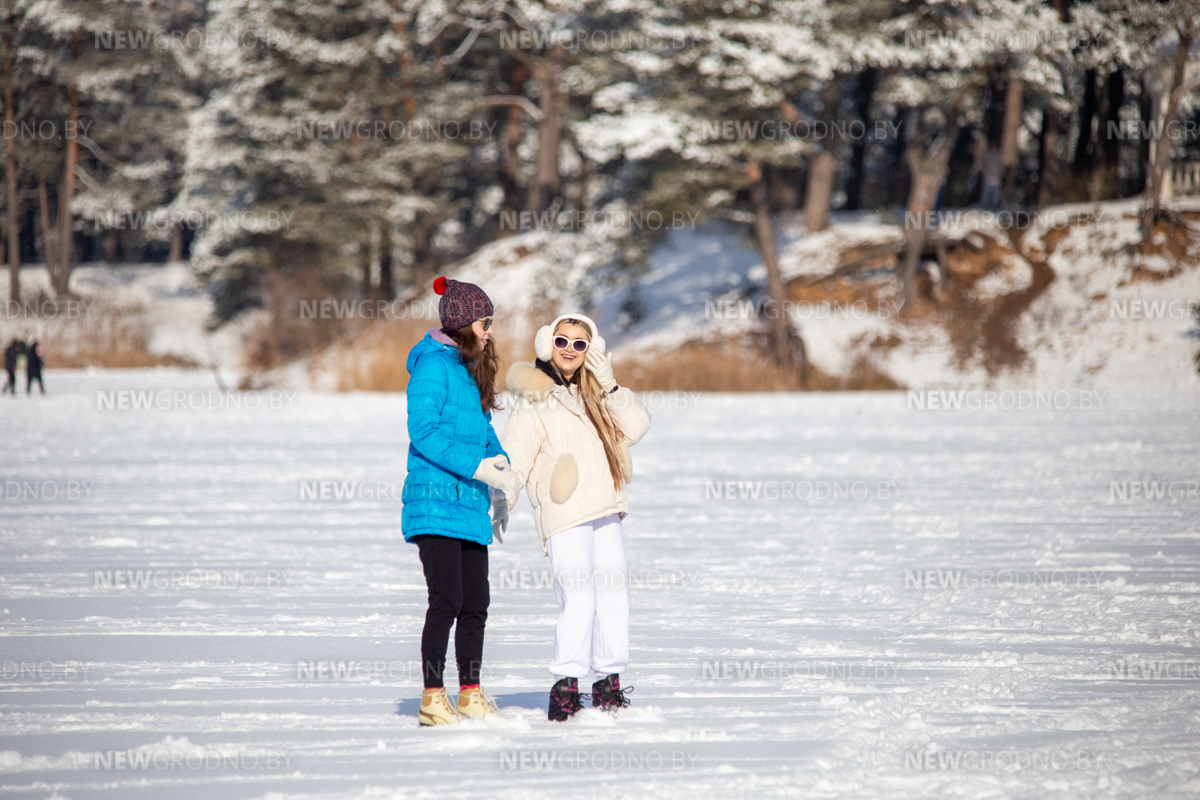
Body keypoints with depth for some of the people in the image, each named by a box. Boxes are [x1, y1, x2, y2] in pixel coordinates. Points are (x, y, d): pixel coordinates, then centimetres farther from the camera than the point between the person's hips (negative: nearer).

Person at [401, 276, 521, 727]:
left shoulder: (472, 368, 18)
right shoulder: (433, 365, -9)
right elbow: (424, 432, -17)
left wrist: (499, 490, 12)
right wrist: (479, 467, -20)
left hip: (469, 504, 9)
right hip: (436, 500, -9)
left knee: (476, 604, 9)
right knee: (446, 600, -12)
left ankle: (471, 696, 16)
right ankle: (433, 700, -9)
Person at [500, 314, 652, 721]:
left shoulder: (597, 392, 16)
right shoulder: (535, 400, -1)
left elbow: (636, 425, 4)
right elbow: (513, 457, -4)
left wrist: (608, 386, -3)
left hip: (605, 512, 6)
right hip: (563, 516, -6)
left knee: (613, 594, 4)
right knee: (578, 599, -14)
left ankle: (609, 681, 13)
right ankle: (565, 687, -10)